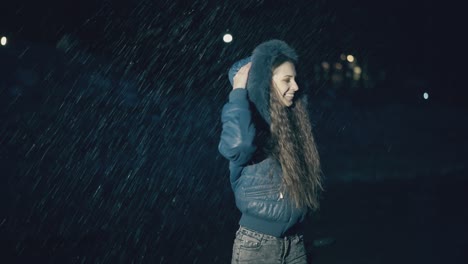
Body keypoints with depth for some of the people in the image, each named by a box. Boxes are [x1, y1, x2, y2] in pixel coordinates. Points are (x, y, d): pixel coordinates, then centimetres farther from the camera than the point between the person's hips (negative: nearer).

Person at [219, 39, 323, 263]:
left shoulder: (292, 119, 6)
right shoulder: (245, 117, -13)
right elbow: (237, 144, -35)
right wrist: (239, 92, -21)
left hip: (295, 243, 7)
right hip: (256, 245, -6)